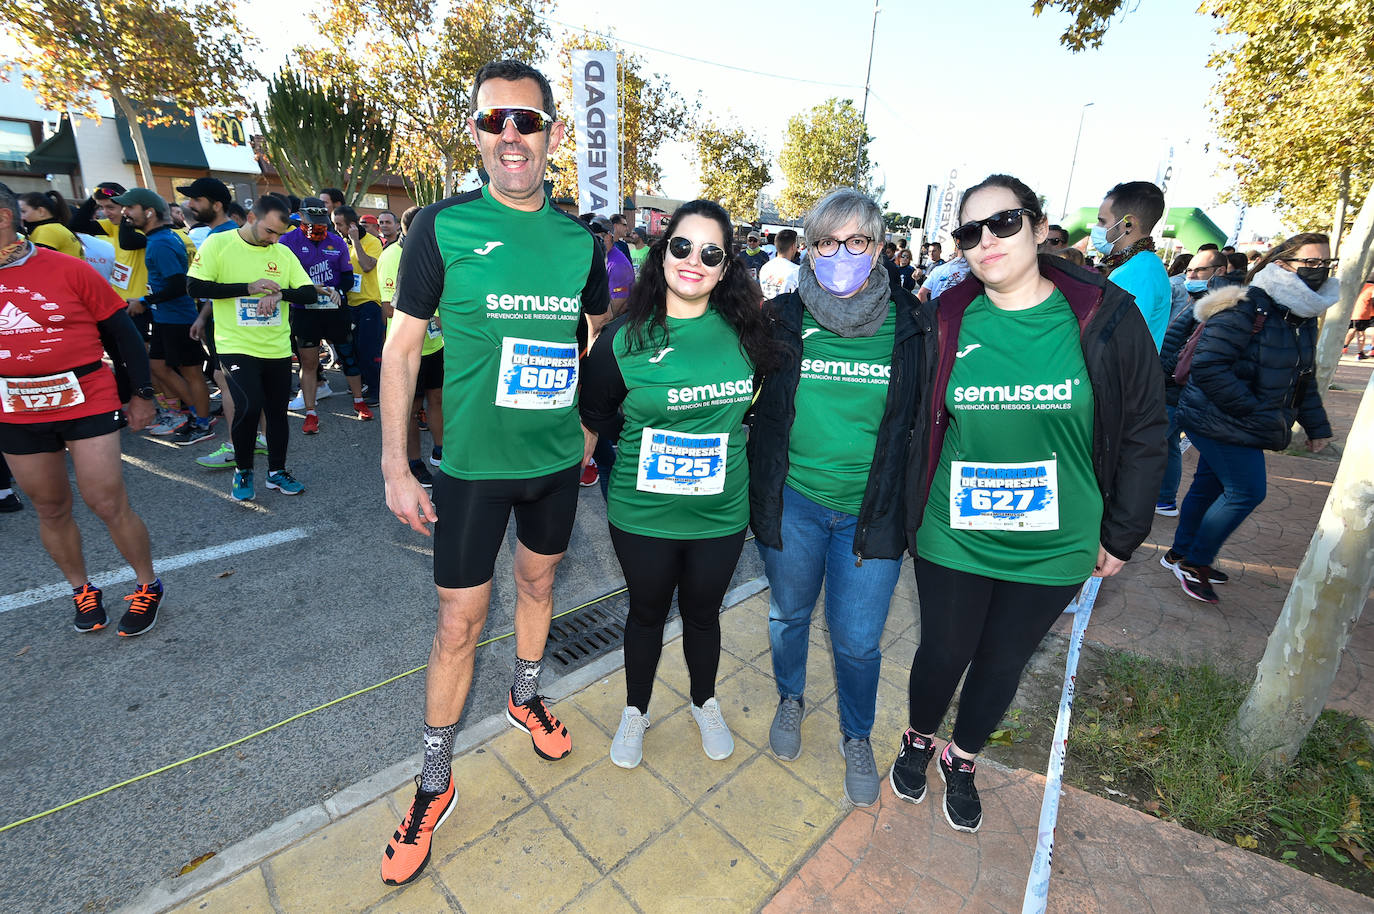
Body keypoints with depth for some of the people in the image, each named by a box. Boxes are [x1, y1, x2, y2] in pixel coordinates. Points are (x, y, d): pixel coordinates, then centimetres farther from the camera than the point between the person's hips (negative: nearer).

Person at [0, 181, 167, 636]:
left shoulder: (67, 269, -5)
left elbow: (122, 331, -2)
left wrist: (142, 393, -1)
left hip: (87, 402, -4)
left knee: (107, 503, -4)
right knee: (50, 509, 13)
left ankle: (148, 585, 14)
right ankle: (81, 589, 30)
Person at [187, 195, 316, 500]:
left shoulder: (284, 253, 6)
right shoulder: (218, 243, -4)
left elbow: (310, 293, 2)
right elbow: (194, 286, -9)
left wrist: (281, 293, -17)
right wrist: (248, 287, -17)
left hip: (277, 348, 4)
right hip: (237, 346, -4)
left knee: (277, 411, 9)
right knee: (249, 406, -16)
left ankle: (277, 471, 26)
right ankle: (242, 471, 8)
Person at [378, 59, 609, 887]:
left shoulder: (580, 239, 2)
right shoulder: (443, 224, -7)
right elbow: (403, 346, -5)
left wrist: (593, 425, 12)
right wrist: (396, 466, -8)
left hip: (557, 457, 4)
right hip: (473, 463, -3)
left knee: (539, 581, 20)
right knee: (460, 620, 5)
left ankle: (526, 696, 48)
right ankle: (435, 784, 28)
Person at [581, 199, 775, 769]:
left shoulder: (742, 332, -5)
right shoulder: (625, 338, -11)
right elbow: (595, 417, 1)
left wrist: (717, 443, 8)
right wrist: (652, 452, 1)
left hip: (721, 514, 2)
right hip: (642, 514, -1)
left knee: (703, 613, 22)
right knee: (647, 613, 19)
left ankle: (705, 703, 50)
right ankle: (636, 710, 47)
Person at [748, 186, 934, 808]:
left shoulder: (913, 327, -5)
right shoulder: (780, 320, -5)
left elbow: (927, 421, 5)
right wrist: (755, 488, 1)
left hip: (871, 510, 0)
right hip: (793, 500, 1)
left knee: (857, 640, 9)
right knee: (789, 614, 19)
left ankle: (857, 737, 40)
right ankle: (790, 699, 50)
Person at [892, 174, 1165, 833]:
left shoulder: (1103, 315, -7)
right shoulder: (947, 323, -5)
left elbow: (1143, 431, 0)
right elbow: (916, 426, 2)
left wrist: (1122, 535, 1)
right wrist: (909, 518, 2)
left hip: (1053, 548, 1)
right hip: (953, 538, 0)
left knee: (1003, 663, 17)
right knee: (943, 653, 14)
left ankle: (962, 761, 45)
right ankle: (918, 740, 45)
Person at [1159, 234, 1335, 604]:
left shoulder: (1303, 316, 12)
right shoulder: (1245, 308, -19)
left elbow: (1303, 378, 22)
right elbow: (1207, 366, -27)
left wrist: (1316, 425, 18)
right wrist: (1254, 410, -22)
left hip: (1239, 426, 9)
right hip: (1221, 423, -9)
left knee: (1208, 486, 16)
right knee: (1246, 492, -7)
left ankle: (1182, 555, 29)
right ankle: (1195, 563, 8)